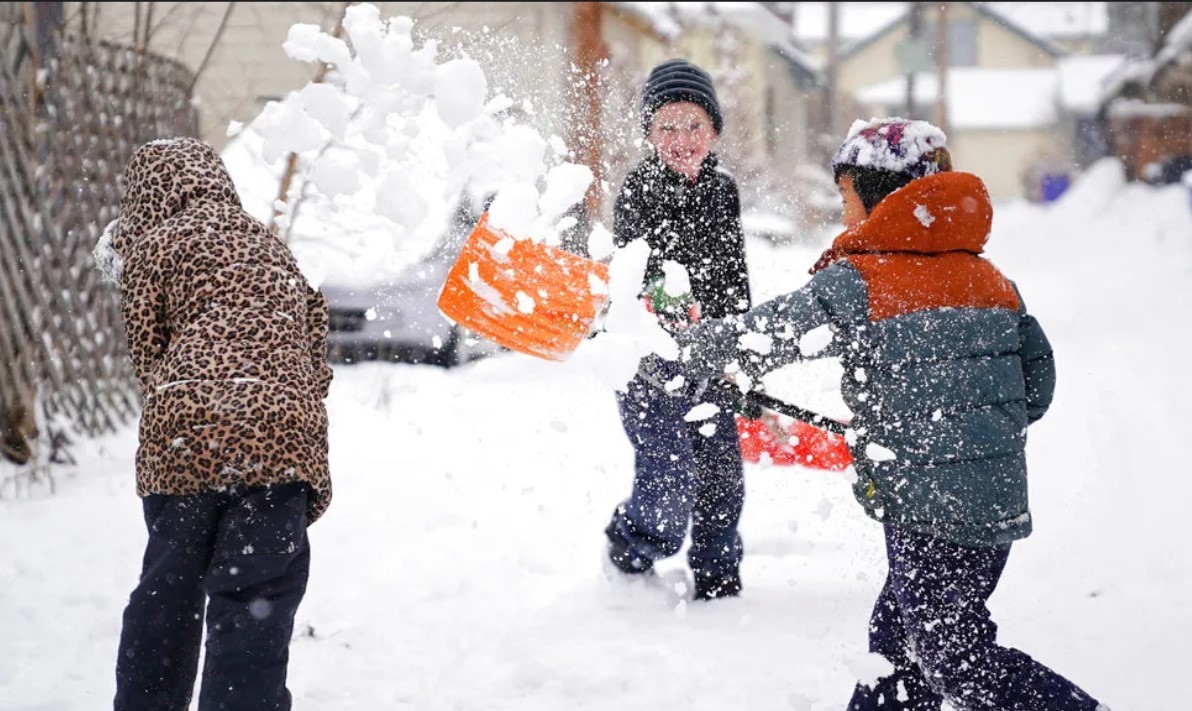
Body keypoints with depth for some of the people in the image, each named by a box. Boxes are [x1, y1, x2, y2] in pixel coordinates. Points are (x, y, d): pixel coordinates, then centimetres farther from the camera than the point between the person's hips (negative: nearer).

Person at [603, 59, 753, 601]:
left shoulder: (722, 190, 9)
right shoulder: (639, 191, -11)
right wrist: (661, 300, -43)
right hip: (654, 363, -6)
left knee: (722, 480, 11)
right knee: (670, 485, -9)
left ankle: (719, 584, 29)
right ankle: (626, 558, 20)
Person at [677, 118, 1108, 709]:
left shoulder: (857, 282, -10)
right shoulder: (991, 279, 10)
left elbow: (761, 337, -5)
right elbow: (1037, 384, 11)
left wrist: (687, 346, 13)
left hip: (924, 511, -8)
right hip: (1001, 503, 8)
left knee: (958, 662, -1)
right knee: (897, 639, 19)